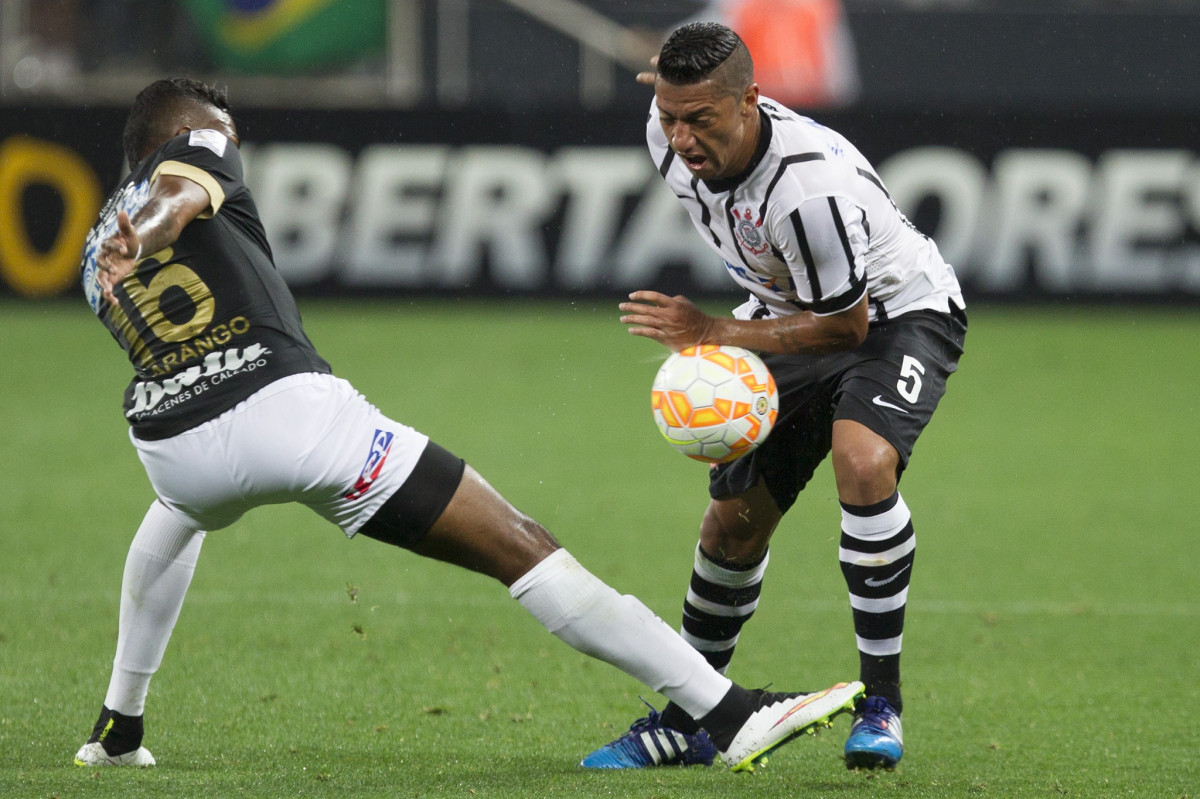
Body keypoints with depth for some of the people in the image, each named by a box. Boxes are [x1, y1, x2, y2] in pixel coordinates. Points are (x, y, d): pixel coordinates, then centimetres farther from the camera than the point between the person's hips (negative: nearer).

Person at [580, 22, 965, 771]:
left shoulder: (811, 186, -39)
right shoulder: (671, 136, -17)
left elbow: (847, 324, -27)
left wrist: (714, 333, -27)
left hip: (900, 314, -7)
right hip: (795, 318, 7)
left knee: (863, 463, -34)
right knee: (733, 520, 7)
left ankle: (882, 701, -21)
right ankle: (685, 719, 26)